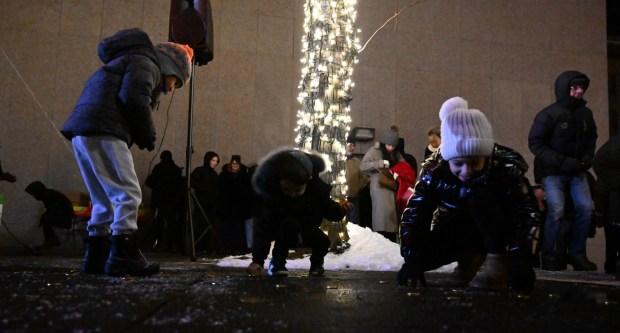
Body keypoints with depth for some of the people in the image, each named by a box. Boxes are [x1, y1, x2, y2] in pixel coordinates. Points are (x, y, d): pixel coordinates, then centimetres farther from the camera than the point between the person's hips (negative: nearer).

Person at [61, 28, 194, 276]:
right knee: (128, 194, -10)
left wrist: (141, 137, 11)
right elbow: (134, 98, -15)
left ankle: (96, 257, 13)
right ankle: (123, 257, -13)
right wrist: (148, 136, -4)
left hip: (83, 133, 10)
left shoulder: (127, 64, 33)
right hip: (102, 132, -10)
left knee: (105, 200, 13)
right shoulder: (146, 63, 2)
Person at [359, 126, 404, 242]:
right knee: (381, 221, -14)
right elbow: (363, 166, -8)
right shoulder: (375, 150, 2)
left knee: (392, 220, 4)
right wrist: (381, 163, -17)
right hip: (380, 189, -5)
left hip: (393, 190, 5)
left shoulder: (396, 154, 17)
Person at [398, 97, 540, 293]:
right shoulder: (434, 170, -24)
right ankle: (471, 256, 8)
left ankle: (498, 265, -24)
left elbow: (526, 212, -35)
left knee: (480, 196, -33)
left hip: (496, 228, -3)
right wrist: (412, 258, -33)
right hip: (458, 229, 3)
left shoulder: (505, 167, -30)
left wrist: (519, 258, -49)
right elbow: (415, 213, -21)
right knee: (422, 256, -19)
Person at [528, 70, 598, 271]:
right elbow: (535, 143, -14)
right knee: (556, 212, -15)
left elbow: (591, 139, 16)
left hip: (577, 172, 5)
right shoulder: (549, 114, -14)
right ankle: (550, 258, -1)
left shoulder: (585, 113, 4)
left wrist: (586, 159, -2)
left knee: (585, 208, -5)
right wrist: (562, 162, -19)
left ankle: (577, 254, 11)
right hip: (552, 173, -5)